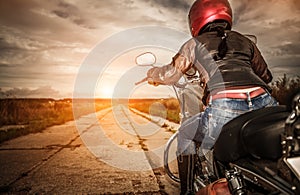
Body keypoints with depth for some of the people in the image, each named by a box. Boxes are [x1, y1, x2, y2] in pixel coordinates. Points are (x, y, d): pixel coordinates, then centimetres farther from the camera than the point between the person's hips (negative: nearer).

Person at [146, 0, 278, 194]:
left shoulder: (196, 43, 15)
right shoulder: (244, 40, 25)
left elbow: (171, 74, 13)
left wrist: (153, 74, 34)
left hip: (224, 108, -4)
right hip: (264, 104, 5)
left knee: (185, 133, 22)